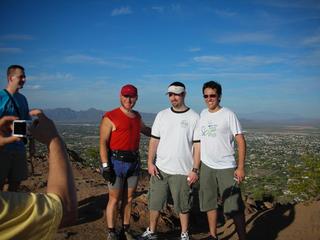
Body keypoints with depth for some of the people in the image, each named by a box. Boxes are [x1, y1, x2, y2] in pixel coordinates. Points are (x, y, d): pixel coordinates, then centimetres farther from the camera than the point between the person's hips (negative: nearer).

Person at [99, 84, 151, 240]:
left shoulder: (137, 116, 12)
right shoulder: (110, 117, -8)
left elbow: (145, 130, 33)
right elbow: (103, 143, -12)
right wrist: (105, 166, -17)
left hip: (134, 162, 6)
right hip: (116, 162, -6)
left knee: (128, 199, 13)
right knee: (114, 199, 2)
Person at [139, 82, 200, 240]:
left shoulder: (194, 117, -4)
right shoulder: (162, 115, 6)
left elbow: (197, 145, -5)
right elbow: (154, 140, 6)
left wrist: (195, 170, -9)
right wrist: (150, 162, -2)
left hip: (182, 171, -3)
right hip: (160, 168, 3)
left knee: (182, 205, 8)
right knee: (154, 202, 11)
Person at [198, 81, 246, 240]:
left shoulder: (228, 115, -7)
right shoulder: (202, 114, 8)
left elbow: (241, 141, -8)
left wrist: (240, 167, -14)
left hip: (226, 167, -5)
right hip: (206, 167, 5)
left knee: (234, 207, -4)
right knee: (209, 203, 13)